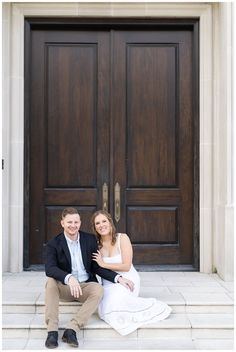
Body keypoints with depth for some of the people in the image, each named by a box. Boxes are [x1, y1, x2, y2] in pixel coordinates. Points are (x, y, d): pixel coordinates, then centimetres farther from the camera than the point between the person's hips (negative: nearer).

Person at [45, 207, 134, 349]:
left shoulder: (90, 239, 3)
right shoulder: (54, 244, -5)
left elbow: (97, 267, 6)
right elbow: (50, 268, -21)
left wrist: (118, 278, -9)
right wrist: (69, 278, -40)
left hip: (86, 285, 1)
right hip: (64, 287, -1)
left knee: (99, 289, -31)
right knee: (51, 282, -31)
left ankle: (71, 329, -34)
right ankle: (52, 330, -32)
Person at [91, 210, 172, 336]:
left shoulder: (122, 238, -7)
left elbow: (126, 266, -12)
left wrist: (104, 264, -10)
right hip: (108, 284, 4)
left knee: (113, 305, -33)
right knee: (105, 311, -27)